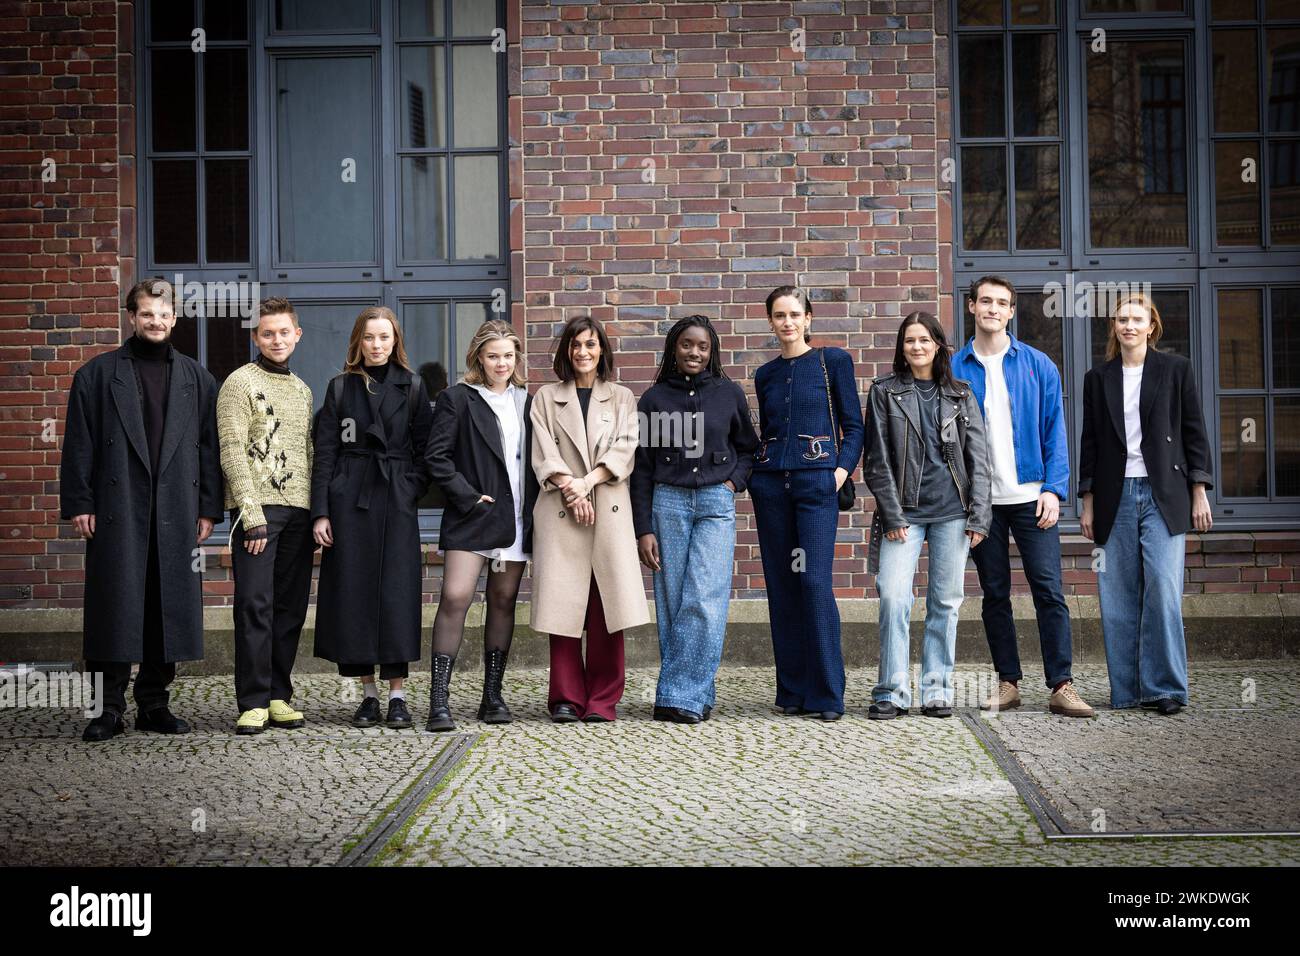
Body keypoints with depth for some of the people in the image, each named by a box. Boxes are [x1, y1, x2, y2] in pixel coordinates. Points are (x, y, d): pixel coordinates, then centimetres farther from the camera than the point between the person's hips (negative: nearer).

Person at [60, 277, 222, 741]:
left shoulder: (195, 378, 13)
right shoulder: (97, 374, 7)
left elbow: (209, 446, 11)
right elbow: (79, 445, 4)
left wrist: (208, 508, 4)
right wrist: (79, 504, -4)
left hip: (176, 514, 2)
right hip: (117, 512, -2)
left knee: (169, 607, 5)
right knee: (116, 607, -2)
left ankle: (154, 703, 15)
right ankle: (110, 707, 6)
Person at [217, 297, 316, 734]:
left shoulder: (302, 389, 19)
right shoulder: (240, 383, 0)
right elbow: (232, 452, -7)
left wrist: (318, 511, 11)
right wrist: (252, 513, -15)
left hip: (298, 509, 6)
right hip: (257, 509, -6)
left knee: (290, 607, 6)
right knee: (255, 605, -7)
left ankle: (279, 697, 13)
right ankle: (253, 703, -3)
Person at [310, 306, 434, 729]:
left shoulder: (412, 387, 8)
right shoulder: (340, 387, 8)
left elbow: (424, 448, 7)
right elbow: (325, 452, 3)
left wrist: (410, 490, -7)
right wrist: (320, 512, -4)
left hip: (397, 503, -1)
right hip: (349, 502, 1)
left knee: (397, 592, -4)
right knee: (354, 592, 0)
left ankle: (397, 694, 2)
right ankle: (369, 693, 9)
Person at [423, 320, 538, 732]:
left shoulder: (527, 403, 15)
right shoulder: (457, 399, 1)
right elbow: (437, 457, -4)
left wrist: (534, 509, 4)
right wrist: (468, 496, -11)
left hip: (516, 519, 5)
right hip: (472, 519, -5)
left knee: (503, 601, 8)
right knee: (455, 598, -14)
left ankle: (493, 696, 16)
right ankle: (439, 701, -12)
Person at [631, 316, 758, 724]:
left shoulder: (729, 394, 8)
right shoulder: (654, 398, 7)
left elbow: (749, 447, 20)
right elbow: (641, 468, 7)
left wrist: (735, 481, 1)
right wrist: (643, 529, 1)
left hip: (716, 504, 0)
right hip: (668, 503, 1)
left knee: (703, 603, -11)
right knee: (672, 604, -2)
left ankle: (679, 696, -8)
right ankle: (697, 697, 6)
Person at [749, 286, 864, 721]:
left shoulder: (833, 362, 4)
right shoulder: (766, 375, 15)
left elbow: (853, 425, 3)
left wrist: (843, 469, -10)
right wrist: (751, 470, 6)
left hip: (816, 481, -4)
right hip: (770, 484, 4)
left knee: (815, 582, -12)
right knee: (781, 586, 3)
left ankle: (826, 695, -6)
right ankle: (791, 690, 10)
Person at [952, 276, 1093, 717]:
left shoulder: (1037, 365, 5)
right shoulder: (955, 369, 5)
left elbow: (1054, 431, 3)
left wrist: (1053, 489, -7)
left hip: (1031, 496, -1)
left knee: (1049, 591, -5)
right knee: (995, 594, 7)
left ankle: (1061, 686, -3)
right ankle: (1008, 682, 15)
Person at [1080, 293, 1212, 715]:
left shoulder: (1175, 369, 6)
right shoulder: (1098, 378, 12)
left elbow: (1194, 432, 5)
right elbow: (1090, 443, 12)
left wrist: (1199, 493, -1)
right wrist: (1088, 502, 7)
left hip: (1163, 495, -2)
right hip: (1116, 497, 2)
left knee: (1163, 589, -12)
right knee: (1119, 598, 0)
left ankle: (1164, 688, -5)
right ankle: (1127, 689, 7)